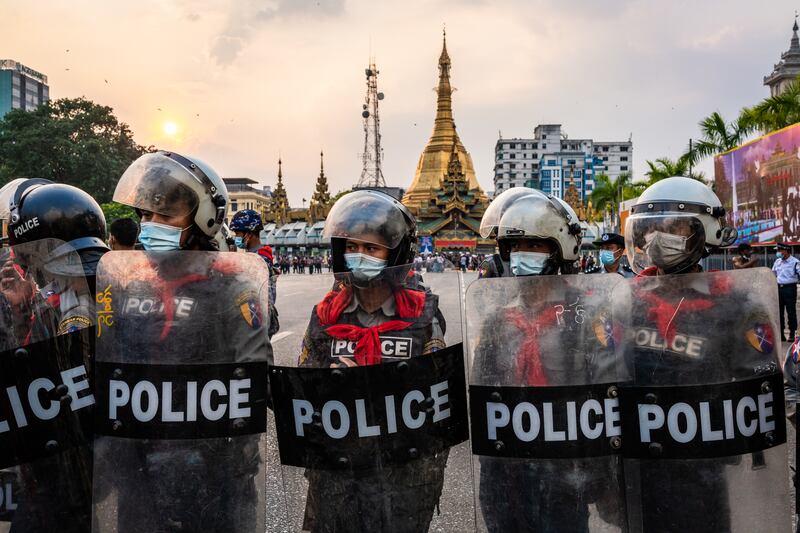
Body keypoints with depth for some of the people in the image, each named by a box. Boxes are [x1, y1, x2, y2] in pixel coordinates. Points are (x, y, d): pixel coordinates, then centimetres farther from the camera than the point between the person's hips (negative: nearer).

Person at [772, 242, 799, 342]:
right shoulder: (777, 262, 12)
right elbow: (773, 274, 23)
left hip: (790, 288, -6)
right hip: (779, 288, 6)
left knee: (791, 311, 0)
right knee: (779, 311, 9)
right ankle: (780, 333, 17)